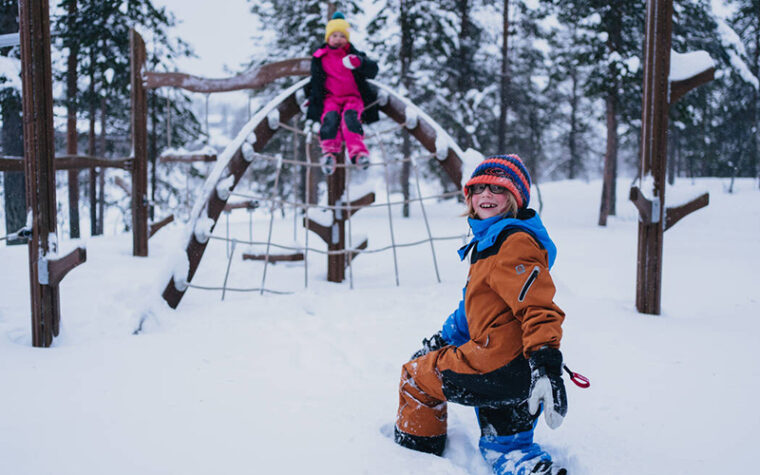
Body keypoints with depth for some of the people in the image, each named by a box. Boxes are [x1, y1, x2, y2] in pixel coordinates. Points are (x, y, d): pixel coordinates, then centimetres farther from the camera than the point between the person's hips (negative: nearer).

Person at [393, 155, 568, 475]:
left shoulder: (515, 243, -15)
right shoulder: (489, 241, 19)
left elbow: (537, 305, -25)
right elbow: (476, 306, 30)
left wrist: (546, 363, -35)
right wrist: (444, 338, 35)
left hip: (501, 365, -10)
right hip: (514, 371, 10)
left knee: (416, 377, 10)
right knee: (503, 447, 22)